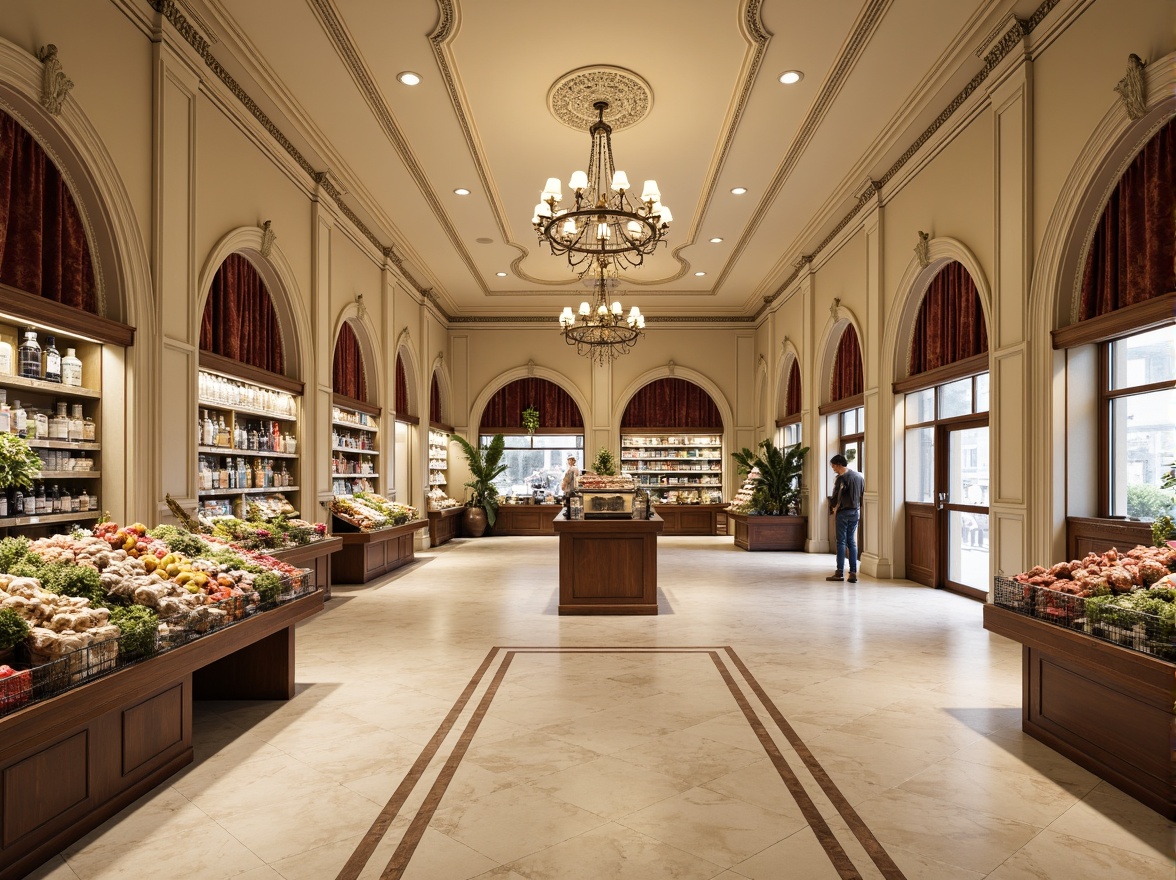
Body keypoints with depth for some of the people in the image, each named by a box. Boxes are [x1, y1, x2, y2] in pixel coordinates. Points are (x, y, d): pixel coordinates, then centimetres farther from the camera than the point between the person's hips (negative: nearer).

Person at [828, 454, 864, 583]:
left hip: (844, 512, -7)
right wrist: (858, 507, 15)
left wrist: (835, 508, 1)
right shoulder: (859, 476, 10)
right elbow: (863, 494, 12)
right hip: (856, 512, 7)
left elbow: (836, 498, -16)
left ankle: (840, 572, 0)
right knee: (852, 542, 9)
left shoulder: (842, 478, -13)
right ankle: (853, 573, 6)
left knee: (841, 542, -1)